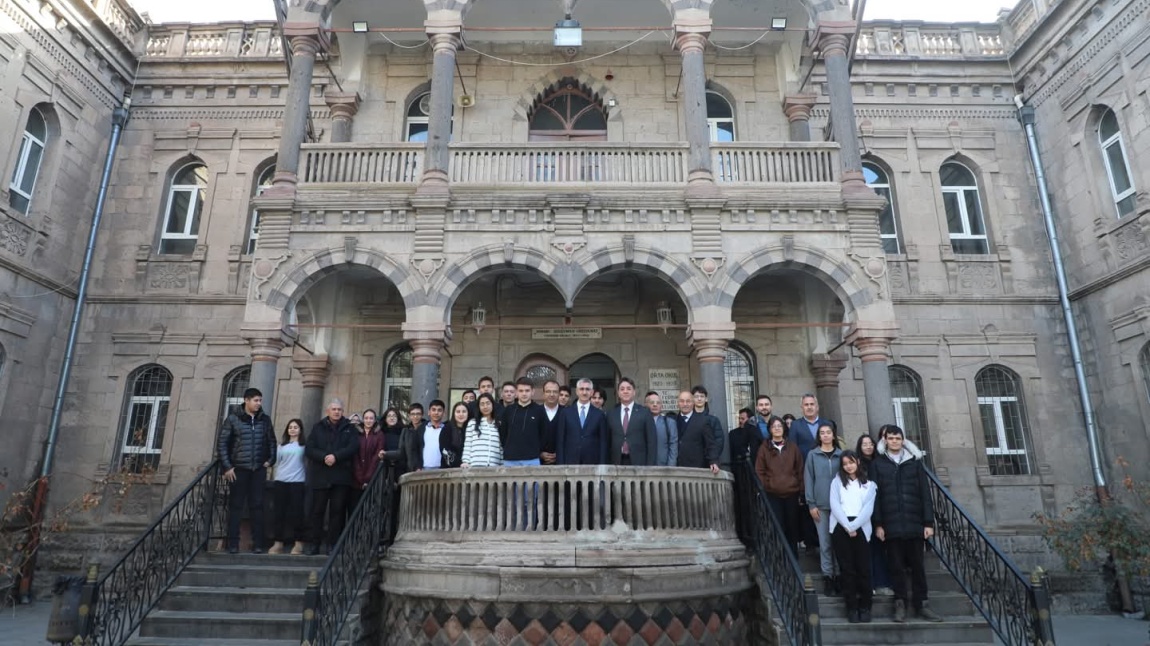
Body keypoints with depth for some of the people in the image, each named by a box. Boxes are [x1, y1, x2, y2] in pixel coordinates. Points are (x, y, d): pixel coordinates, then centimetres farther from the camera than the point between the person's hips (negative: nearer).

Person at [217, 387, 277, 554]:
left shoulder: (265, 419, 6)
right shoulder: (233, 418, -3)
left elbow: (272, 441, 13)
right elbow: (222, 443, -3)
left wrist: (270, 460, 2)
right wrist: (227, 467, -8)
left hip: (259, 469, 2)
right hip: (238, 468, -2)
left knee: (257, 506, 3)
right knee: (235, 506, 3)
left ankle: (257, 544, 7)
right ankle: (233, 544, 10)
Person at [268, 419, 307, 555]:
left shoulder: (304, 444, 1)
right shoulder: (282, 445, 13)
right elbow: (278, 461, 16)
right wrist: (281, 472, 10)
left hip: (298, 481, -4)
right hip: (281, 481, 4)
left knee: (297, 511, -2)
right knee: (278, 511, 4)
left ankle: (298, 544, 5)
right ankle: (278, 543, 13)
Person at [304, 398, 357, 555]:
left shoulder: (349, 428, 10)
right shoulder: (318, 427, 11)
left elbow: (354, 447, -3)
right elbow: (310, 449, 2)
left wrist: (336, 457, -15)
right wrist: (324, 457, -15)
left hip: (341, 477, -1)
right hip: (320, 476, 1)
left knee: (337, 511, 0)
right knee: (317, 511, 3)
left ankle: (333, 545, 5)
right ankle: (314, 544, 11)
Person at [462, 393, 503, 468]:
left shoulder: (499, 424, 13)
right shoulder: (472, 423, 11)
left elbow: (502, 448, 10)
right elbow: (467, 445, 8)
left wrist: (502, 465, 3)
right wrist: (466, 462, -3)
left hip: (494, 466, 1)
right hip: (476, 466, -1)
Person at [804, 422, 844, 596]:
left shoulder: (841, 454, 8)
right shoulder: (812, 455, 4)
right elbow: (808, 480, 2)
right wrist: (811, 504, -4)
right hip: (820, 505, -1)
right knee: (825, 543, 1)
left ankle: (838, 576, 15)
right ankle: (827, 578, 9)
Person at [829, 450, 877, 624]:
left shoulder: (869, 484, 12)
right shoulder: (837, 482, 13)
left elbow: (868, 508, 0)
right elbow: (834, 505, 1)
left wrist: (853, 526, -12)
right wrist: (847, 526, -11)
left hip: (861, 528, 0)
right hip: (840, 528, 0)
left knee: (863, 568, -2)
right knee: (847, 569, 1)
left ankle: (865, 607, 9)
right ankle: (851, 607, 7)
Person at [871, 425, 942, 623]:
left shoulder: (914, 461, 7)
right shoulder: (878, 464, 4)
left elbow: (925, 493, 5)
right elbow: (875, 495, 1)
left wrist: (929, 522, -1)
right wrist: (878, 524, -5)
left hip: (914, 523, 1)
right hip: (891, 524, -1)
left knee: (917, 565, 7)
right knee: (896, 566, 5)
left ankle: (921, 604, 17)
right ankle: (900, 604, 13)